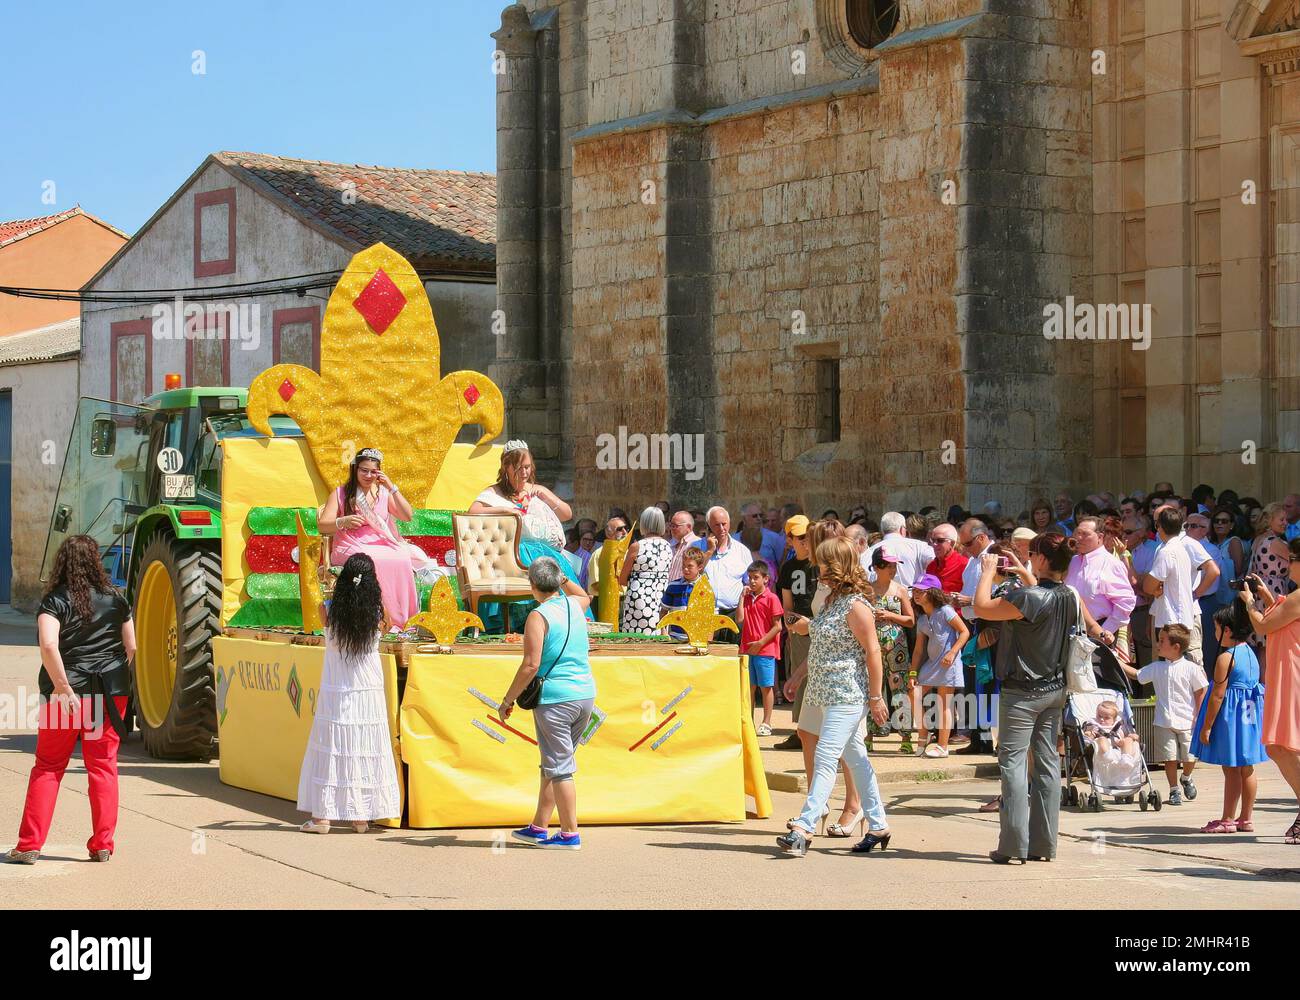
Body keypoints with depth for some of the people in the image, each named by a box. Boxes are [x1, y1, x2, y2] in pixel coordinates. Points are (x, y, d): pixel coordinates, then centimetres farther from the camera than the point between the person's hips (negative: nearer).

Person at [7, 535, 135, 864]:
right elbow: (131, 647, 7)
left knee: (48, 766, 7)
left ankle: (29, 845, 6)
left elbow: (48, 645, -22)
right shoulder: (115, 598, 4)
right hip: (111, 691, 2)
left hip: (67, 692, -2)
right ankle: (102, 844, 7)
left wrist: (64, 687, -20)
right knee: (103, 766, 8)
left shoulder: (56, 600, -7)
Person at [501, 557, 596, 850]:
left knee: (559, 768, 0)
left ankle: (570, 834, 1)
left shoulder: (538, 616, -12)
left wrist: (508, 699, -9)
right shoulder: (574, 605, 9)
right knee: (553, 764, 16)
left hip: (555, 699, -7)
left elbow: (531, 665, -17)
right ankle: (539, 828, 23)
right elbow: (585, 596, 37)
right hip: (586, 694, 7)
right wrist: (560, 578, 38)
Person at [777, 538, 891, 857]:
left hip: (847, 696, -10)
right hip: (829, 694, 10)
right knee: (856, 758, 12)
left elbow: (872, 651, -16)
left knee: (826, 758, -14)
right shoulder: (832, 601, 14)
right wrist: (798, 676, 23)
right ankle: (878, 826, 18)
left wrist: (876, 697, -15)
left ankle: (804, 828, -19)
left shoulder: (856, 606, -15)